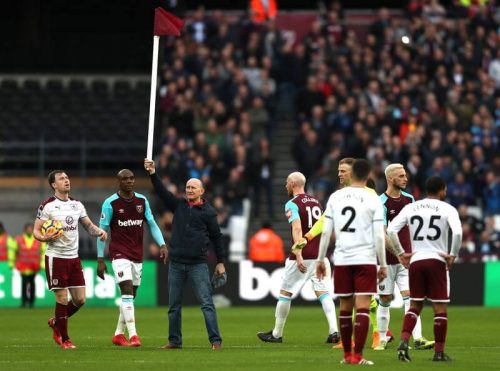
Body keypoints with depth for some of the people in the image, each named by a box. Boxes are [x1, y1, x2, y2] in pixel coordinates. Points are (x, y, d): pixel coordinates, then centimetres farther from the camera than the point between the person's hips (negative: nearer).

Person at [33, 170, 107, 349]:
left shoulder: (76, 205, 11)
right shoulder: (47, 206, -6)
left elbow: (88, 225, 18)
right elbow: (36, 231, -5)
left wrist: (99, 231, -3)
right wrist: (45, 238, -26)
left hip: (74, 257, 6)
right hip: (56, 258, -6)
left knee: (80, 299, 3)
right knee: (62, 299, -6)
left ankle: (56, 323, 28)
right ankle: (64, 339, 7)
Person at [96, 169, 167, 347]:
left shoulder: (142, 201, 7)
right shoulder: (110, 203, -6)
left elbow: (152, 224, 10)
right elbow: (102, 231, -1)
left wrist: (162, 244, -6)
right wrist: (100, 260, -3)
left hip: (137, 255, 5)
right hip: (119, 254, -5)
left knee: (130, 295, 10)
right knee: (127, 291, -18)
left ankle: (119, 334, 22)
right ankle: (132, 334, -23)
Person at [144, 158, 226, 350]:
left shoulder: (208, 211, 1)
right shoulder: (178, 205, 10)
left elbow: (216, 237, 5)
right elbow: (162, 192, 2)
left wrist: (221, 262, 5)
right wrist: (153, 174, -11)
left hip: (198, 264, -4)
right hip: (176, 264, 4)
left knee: (206, 303, -9)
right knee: (174, 305, 8)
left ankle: (215, 340, -10)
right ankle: (174, 341, 16)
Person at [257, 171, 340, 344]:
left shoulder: (292, 204, -8)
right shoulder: (316, 202, 14)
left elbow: (297, 229, -20)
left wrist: (298, 256, -26)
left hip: (302, 257, -6)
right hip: (319, 256, 6)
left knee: (285, 293, 7)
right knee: (323, 293, 3)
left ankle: (277, 334, 15)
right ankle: (334, 331, -13)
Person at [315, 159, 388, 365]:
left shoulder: (336, 197, 5)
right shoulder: (373, 199, -4)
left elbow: (326, 232, 5)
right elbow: (379, 236, -6)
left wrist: (320, 259, 13)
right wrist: (383, 265, 1)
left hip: (341, 259, 3)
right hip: (365, 259, -3)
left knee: (345, 307, 11)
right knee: (362, 307, -5)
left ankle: (347, 355, 15)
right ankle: (358, 356, -12)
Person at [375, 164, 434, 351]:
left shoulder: (409, 199, 7)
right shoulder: (381, 203, -11)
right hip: (387, 260, -4)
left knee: (410, 297, -9)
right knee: (384, 300, 5)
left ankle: (418, 339, -18)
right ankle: (382, 340, 17)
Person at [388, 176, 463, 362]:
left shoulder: (410, 208, 9)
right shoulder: (447, 209, -1)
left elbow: (391, 230, 0)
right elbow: (457, 232, -18)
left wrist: (401, 253, 7)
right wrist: (453, 255, -6)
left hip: (416, 261, 3)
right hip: (437, 261, -3)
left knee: (415, 305, 14)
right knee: (440, 308, 4)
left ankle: (404, 342, -5)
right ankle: (439, 352, 5)